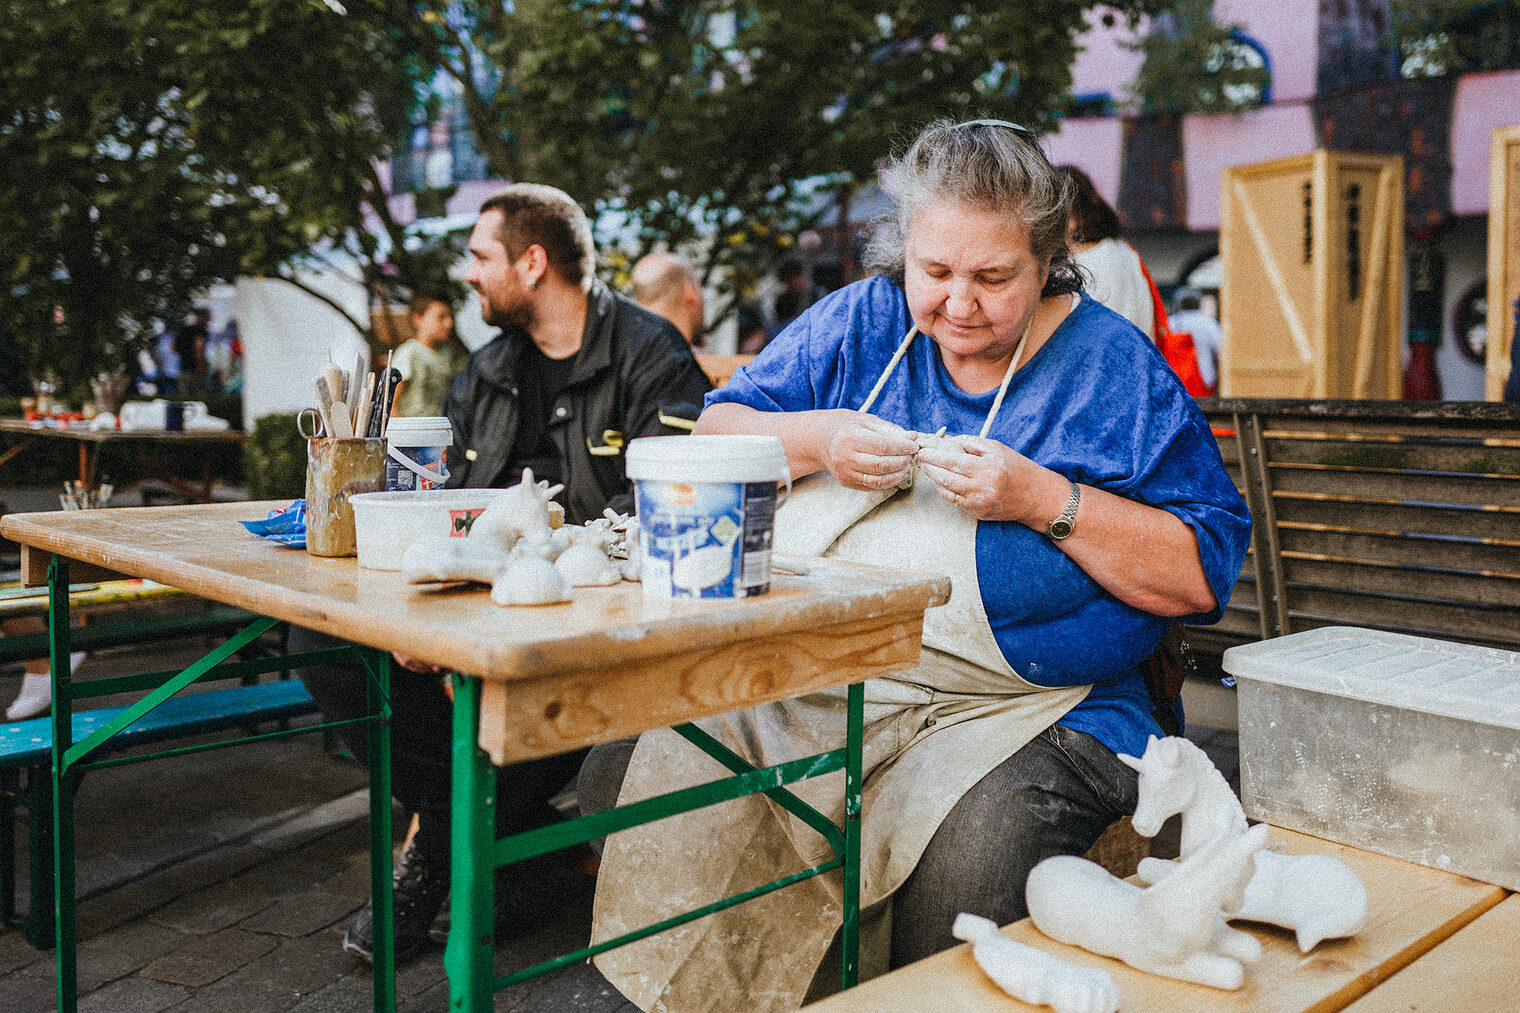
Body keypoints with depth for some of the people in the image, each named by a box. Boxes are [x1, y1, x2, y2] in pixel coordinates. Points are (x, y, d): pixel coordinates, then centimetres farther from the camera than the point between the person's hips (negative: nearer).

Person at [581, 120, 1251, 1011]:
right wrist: (817, 440, -8)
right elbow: (714, 436, 11)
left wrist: (1045, 501, -15)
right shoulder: (862, 320, 12)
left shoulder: (1117, 368, 1)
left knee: (969, 871, -34)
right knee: (629, 775, -17)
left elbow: (1202, 576, -4)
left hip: (1013, 705, -3)